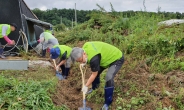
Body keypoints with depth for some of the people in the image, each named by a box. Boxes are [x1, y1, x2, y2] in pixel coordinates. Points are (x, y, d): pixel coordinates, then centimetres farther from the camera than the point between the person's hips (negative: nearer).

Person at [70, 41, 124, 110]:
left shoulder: (94, 58, -40)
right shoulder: (85, 47, -15)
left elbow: (94, 75, -24)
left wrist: (86, 86, -13)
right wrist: (85, 63, -4)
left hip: (117, 58, -9)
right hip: (109, 56, 10)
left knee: (108, 78, -26)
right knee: (95, 71, 16)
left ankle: (107, 102, -7)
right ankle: (94, 88, 44)